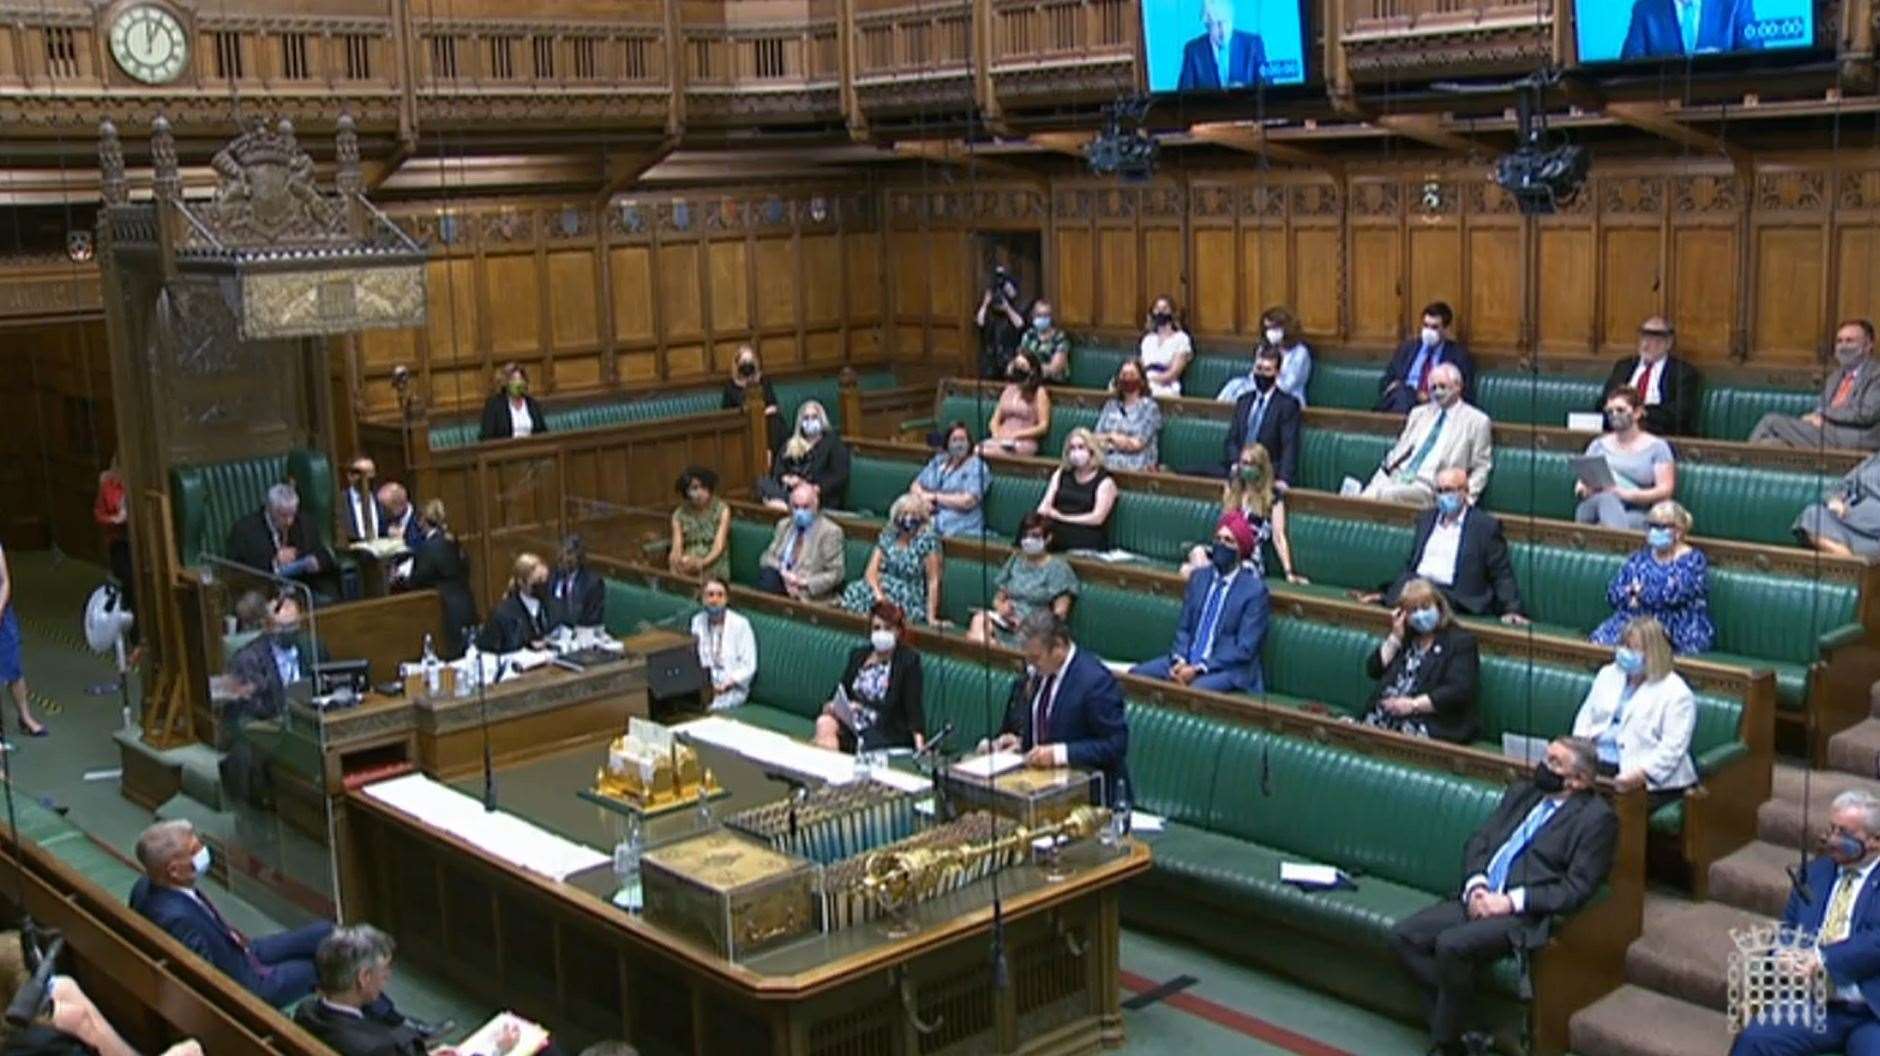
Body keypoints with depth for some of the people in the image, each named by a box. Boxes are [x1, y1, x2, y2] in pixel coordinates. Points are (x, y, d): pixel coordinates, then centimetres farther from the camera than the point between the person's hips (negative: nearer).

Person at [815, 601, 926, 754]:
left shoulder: (909, 659, 1)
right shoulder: (858, 654, 16)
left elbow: (913, 706, -5)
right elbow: (841, 691, 15)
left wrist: (919, 740, -20)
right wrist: (832, 706, -9)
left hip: (887, 733, -5)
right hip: (851, 724, 5)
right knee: (824, 722, -27)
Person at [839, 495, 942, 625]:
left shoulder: (928, 540, -6)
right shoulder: (887, 536, 6)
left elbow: (933, 581, -8)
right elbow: (871, 571, -1)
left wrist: (931, 617, -14)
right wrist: (878, 594, -22)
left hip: (911, 601, -4)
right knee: (854, 592, -25)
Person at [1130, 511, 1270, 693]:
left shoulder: (1255, 590, -7)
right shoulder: (1199, 577, 12)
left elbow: (1245, 649, -12)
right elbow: (1183, 628, 13)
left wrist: (1199, 669, -18)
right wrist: (1180, 661, -8)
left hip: (1227, 670, -6)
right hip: (1187, 662, 6)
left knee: (1196, 690, -37)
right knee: (1136, 674, -14)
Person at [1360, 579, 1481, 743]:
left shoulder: (1461, 641, 4)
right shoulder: (1405, 637, 23)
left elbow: (1458, 692, -9)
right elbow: (1373, 670, 16)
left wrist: (1413, 704, -15)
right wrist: (1395, 637, 7)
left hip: (1433, 727, -5)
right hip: (1382, 717, 5)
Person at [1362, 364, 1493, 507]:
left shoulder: (1477, 421, 8)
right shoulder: (1418, 413, 24)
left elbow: (1481, 468, 6)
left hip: (1431, 486, -5)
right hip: (1396, 478, 5)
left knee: (1387, 495, -33)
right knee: (1367, 496, -25)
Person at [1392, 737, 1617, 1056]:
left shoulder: (1596, 818, -4)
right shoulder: (1521, 792, 17)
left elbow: (1576, 889, -11)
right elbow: (1477, 842, 16)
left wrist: (1511, 902, -17)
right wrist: (1476, 885, -4)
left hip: (1527, 914, -7)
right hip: (1479, 899, 8)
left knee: (1451, 945, -30)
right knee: (1404, 935, -11)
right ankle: (1453, 1021, -2)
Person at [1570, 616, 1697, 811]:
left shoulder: (1677, 694, -3)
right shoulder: (1608, 675, 18)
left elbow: (1672, 748, -11)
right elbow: (1587, 716, 19)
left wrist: (1642, 774, -24)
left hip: (1650, 779, -6)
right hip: (1596, 764, 6)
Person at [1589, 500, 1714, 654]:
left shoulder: (1693, 560, 1)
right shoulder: (1640, 557, 17)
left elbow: (1673, 593, -15)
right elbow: (1613, 592, 9)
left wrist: (1640, 592, 0)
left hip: (1679, 632, -5)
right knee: (1601, 640, -23)